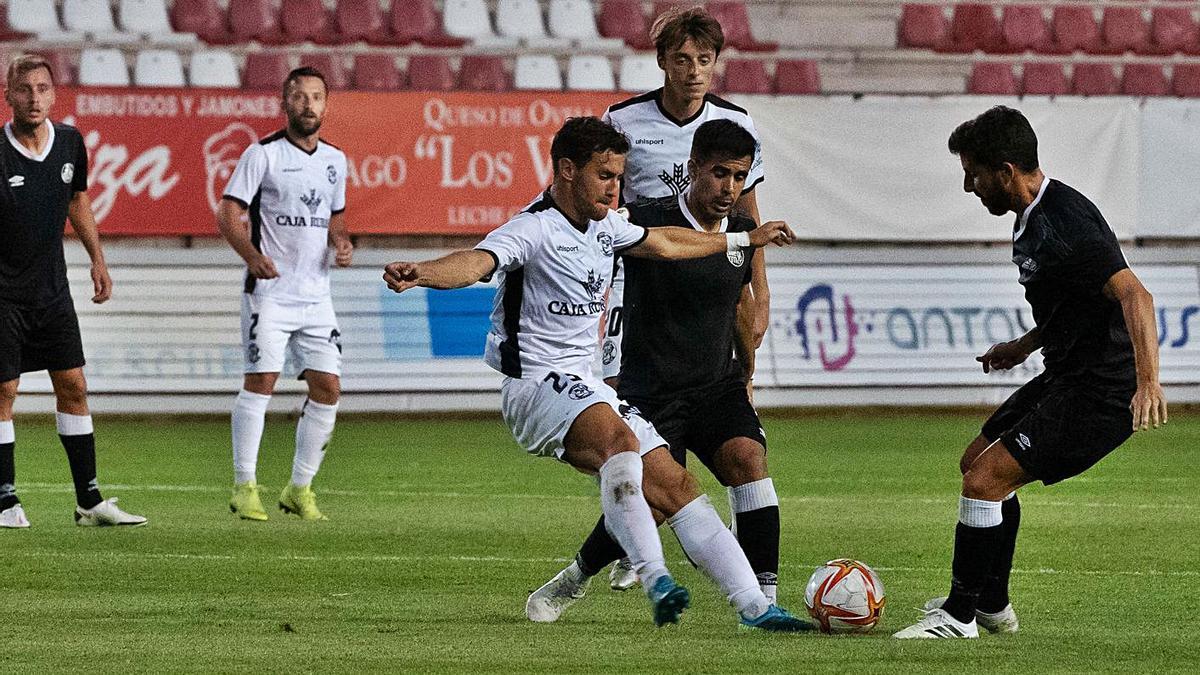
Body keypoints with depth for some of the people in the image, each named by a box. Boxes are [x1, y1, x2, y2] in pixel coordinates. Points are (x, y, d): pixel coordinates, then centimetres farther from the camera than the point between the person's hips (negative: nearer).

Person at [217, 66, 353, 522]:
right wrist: (251, 255, -24)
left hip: (316, 294, 6)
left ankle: (299, 489, 12)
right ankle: (244, 488, -6)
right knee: (261, 382, -12)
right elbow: (228, 213, -8)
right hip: (270, 292, -6)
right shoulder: (262, 155, -4)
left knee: (327, 388, 0)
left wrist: (342, 243, 4)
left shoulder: (334, 159, 13)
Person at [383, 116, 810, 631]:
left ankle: (754, 606, 5)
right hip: (537, 389, -9)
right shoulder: (533, 231, -15)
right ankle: (655, 582, -41)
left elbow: (665, 243, 33)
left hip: (588, 387, 9)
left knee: (676, 488, 2)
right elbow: (476, 262, -35)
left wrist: (744, 240, 44)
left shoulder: (604, 226, 13)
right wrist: (421, 273, -57)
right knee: (621, 439, -36)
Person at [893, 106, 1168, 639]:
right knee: (977, 460, 21)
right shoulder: (1031, 217, 9)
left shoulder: (1064, 226, -24)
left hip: (1101, 392, -11)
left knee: (985, 480, -13)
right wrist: (1026, 345, 23)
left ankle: (959, 615, 1)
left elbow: (1133, 294, -32)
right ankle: (991, 604, 32)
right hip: (1066, 375, 11)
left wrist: (1148, 382, -42)